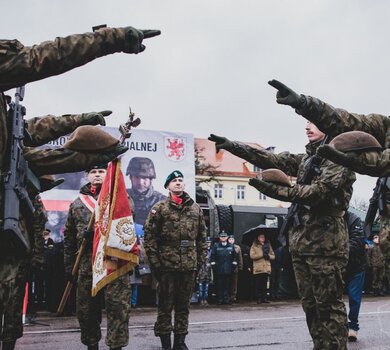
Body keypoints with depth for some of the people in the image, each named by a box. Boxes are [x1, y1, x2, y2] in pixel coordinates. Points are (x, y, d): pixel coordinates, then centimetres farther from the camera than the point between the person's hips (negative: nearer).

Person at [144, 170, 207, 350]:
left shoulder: (195, 208, 11)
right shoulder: (159, 208, -1)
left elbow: (202, 236, 14)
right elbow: (149, 236, -5)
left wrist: (201, 259, 8)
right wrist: (155, 262, -9)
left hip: (190, 265, 4)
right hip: (167, 264, -3)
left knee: (183, 305, 12)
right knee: (165, 305, 3)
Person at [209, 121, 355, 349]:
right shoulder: (307, 158, 19)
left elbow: (319, 191, -17)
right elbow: (273, 160, 12)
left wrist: (274, 189, -19)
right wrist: (232, 146, 5)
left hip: (326, 242, -7)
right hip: (302, 241, 7)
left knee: (329, 304, -4)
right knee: (310, 304, 10)